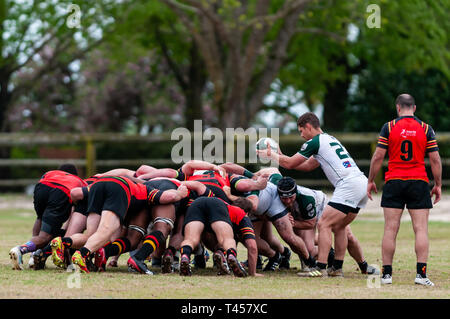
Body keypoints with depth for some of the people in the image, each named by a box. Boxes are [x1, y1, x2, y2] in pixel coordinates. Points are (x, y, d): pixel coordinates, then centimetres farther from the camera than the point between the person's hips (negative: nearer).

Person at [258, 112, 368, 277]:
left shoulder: (315, 142, -3)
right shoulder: (329, 139, 26)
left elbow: (289, 163, 5)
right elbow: (309, 166, 35)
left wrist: (270, 154, 21)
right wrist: (280, 156, 36)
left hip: (348, 185, -9)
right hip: (362, 182, 9)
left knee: (324, 224, -9)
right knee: (338, 227, 17)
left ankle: (320, 268, -14)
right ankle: (337, 268, 16)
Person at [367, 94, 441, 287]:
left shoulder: (389, 127, 0)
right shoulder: (425, 129, 2)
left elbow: (378, 157, -1)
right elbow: (435, 160, 2)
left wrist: (370, 181, 8)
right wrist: (438, 185, 10)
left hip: (393, 182, 0)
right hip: (419, 183, 0)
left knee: (390, 229, 3)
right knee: (421, 229, -1)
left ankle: (387, 273, 2)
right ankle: (421, 274, -10)